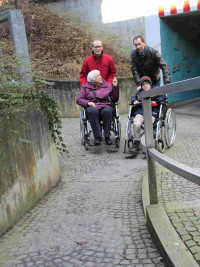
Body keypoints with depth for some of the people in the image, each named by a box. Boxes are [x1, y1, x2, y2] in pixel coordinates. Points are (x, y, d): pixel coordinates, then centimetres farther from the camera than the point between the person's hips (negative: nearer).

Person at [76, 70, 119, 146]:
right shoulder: (85, 87, 12)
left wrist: (115, 87, 2)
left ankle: (107, 136, -26)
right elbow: (78, 99, 6)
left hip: (105, 106, 1)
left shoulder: (108, 86, 16)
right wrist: (88, 102, -12)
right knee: (93, 111, -38)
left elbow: (115, 99, 12)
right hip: (92, 107, -1)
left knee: (107, 111, -36)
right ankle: (97, 137, -32)